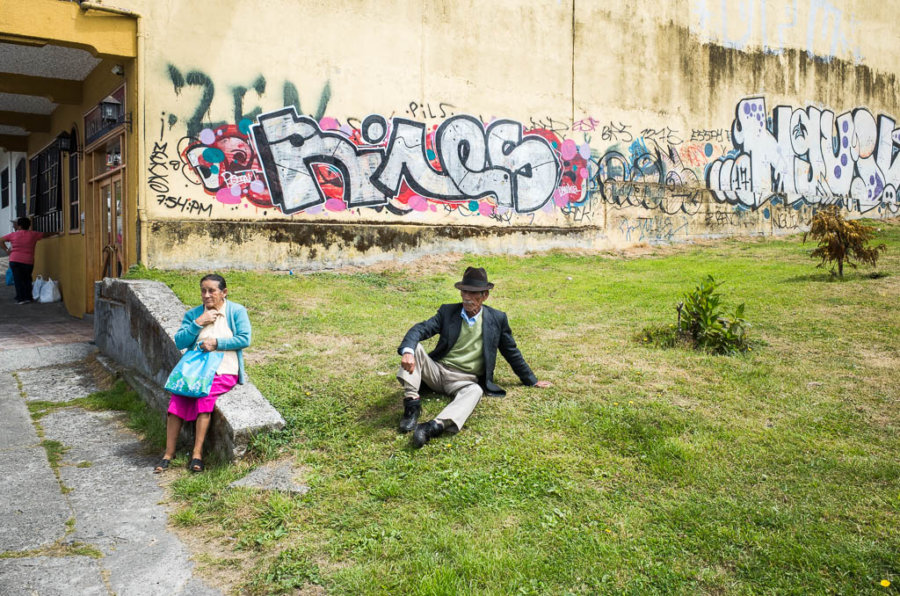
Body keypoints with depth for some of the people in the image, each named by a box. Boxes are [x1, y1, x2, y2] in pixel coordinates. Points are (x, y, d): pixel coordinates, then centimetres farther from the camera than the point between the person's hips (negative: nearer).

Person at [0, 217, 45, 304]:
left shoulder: (13, 234, 1)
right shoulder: (33, 235, 0)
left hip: (15, 261, -1)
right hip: (28, 261, 1)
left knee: (18, 280, 4)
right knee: (27, 280, 14)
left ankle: (20, 298, 2)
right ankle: (28, 297, 12)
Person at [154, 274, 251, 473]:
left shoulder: (237, 311, 7)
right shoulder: (193, 314, 15)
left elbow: (244, 339, -3)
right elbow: (179, 342, 6)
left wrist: (217, 342, -11)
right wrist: (198, 323, -6)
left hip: (224, 370, -3)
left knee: (205, 392, -31)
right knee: (177, 397, -23)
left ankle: (197, 453, -25)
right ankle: (169, 453, -16)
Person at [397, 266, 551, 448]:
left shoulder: (497, 319, 5)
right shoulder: (447, 311, 6)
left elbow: (512, 353, 14)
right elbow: (420, 329, -8)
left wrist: (532, 381, 19)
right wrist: (408, 351, -30)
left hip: (465, 380, -2)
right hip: (437, 370, 2)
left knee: (475, 391, -37)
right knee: (414, 347, -23)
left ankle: (436, 425, -59)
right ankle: (412, 404, -30)